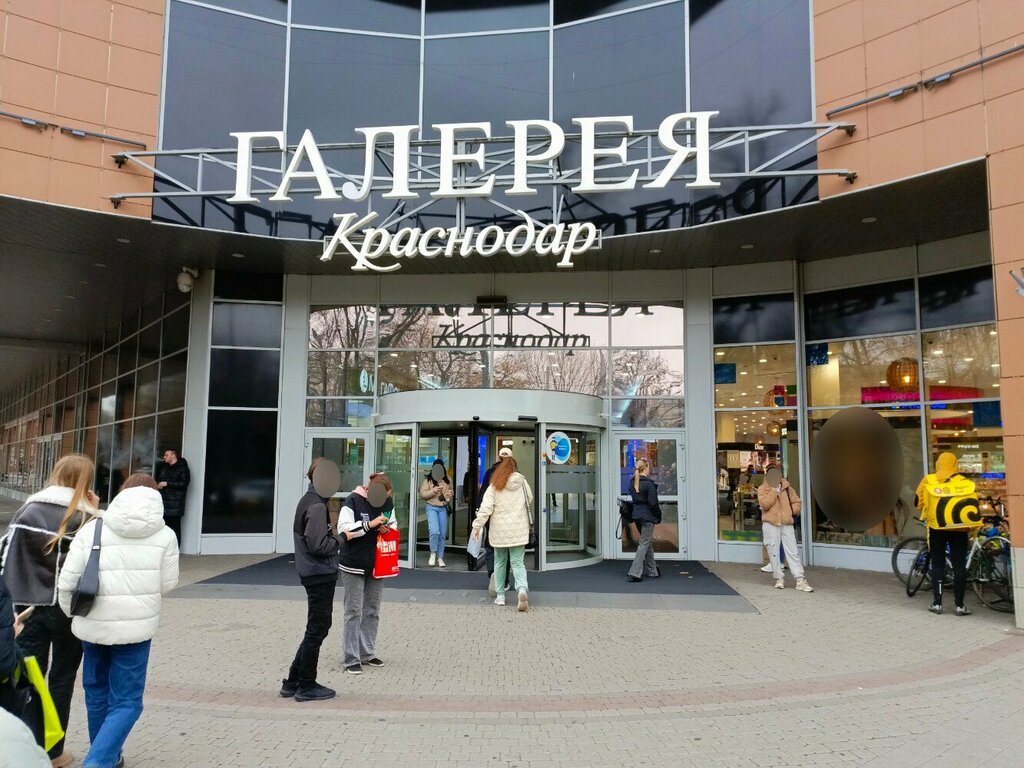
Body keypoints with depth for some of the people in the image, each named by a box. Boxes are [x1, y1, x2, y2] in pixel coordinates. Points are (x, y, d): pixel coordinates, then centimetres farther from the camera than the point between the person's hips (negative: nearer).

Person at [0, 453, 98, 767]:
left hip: (28, 607, 2)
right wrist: (95, 517, -3)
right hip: (68, 609, -2)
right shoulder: (84, 517, -9)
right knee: (61, 679, 12)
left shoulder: (27, 510, 0)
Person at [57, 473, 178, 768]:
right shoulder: (165, 535, -5)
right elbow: (167, 584, -1)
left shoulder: (91, 529, -4)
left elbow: (67, 581, -3)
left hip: (92, 625, 2)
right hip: (137, 627, -2)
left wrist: (72, 613, 15)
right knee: (126, 701, 8)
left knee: (97, 693, 23)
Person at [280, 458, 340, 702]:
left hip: (314, 573, 10)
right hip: (320, 574, -10)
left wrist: (334, 535, 2)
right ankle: (306, 686, 14)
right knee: (317, 629, 2)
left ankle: (293, 682, 24)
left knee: (317, 628, 18)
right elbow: (318, 545, -23)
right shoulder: (317, 506, -18)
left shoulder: (308, 500, 12)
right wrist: (338, 539, -8)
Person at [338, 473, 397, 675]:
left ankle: (367, 653, 25)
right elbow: (343, 530, -19)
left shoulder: (387, 502, 3)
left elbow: (394, 525, 14)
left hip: (377, 565, 6)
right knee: (353, 612, 1)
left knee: (372, 611, 13)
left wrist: (388, 528, -9)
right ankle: (350, 658, 8)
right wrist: (370, 524, -26)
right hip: (354, 566, -6)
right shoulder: (353, 501, -14)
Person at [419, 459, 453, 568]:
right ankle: (433, 553, 4)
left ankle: (440, 557, 17)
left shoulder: (447, 480, 10)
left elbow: (451, 492, 24)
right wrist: (434, 490, -17)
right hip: (432, 507, -4)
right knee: (434, 531, -18)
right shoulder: (428, 480, -2)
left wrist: (450, 494, 0)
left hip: (443, 508, 4)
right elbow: (422, 494, -5)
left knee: (442, 534, 5)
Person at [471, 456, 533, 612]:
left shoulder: (494, 486, -4)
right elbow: (530, 501, 16)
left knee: (500, 562, 14)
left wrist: (477, 526, -5)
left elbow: (486, 508, -10)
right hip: (518, 530, 1)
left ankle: (500, 596, 19)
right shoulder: (522, 483, 2)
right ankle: (522, 589, -24)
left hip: (499, 531, -1)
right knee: (517, 563, 1)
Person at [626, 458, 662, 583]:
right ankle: (635, 573, -7)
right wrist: (659, 516, -3)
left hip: (637, 515, 7)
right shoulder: (649, 483, -15)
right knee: (644, 544, -2)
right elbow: (653, 503, -16)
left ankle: (652, 571, 26)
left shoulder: (633, 482, 7)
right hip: (648, 516, -7)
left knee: (648, 543, 18)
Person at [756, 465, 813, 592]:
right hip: (770, 524, -2)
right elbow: (764, 504, -13)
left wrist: (792, 511, -3)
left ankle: (800, 580, -3)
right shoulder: (762, 489, 2)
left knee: (793, 552, -2)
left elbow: (796, 502, 17)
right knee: (773, 553, 2)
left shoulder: (787, 488, 12)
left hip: (787, 524, 2)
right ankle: (779, 578, 13)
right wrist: (775, 491, -12)